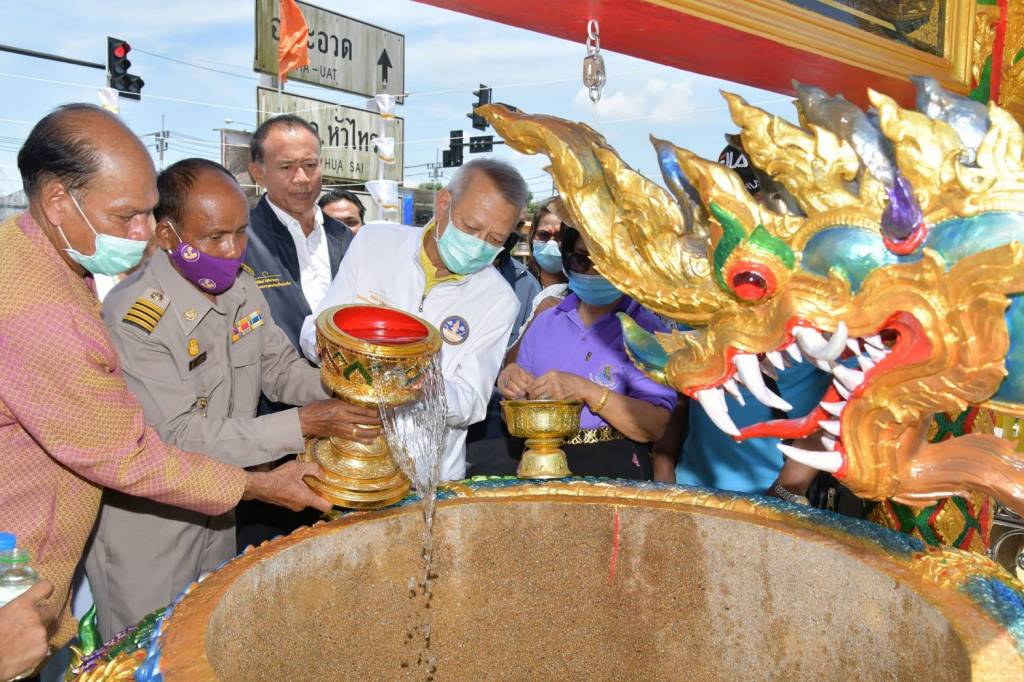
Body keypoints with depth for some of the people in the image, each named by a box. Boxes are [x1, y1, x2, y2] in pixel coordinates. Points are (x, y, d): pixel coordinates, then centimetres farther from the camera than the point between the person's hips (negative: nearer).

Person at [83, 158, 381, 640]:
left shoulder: (241, 288, -5)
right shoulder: (133, 317, -28)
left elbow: (281, 367, 3)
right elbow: (180, 436, -28)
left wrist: (340, 389, -18)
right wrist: (304, 424, -32)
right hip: (145, 527, -6)